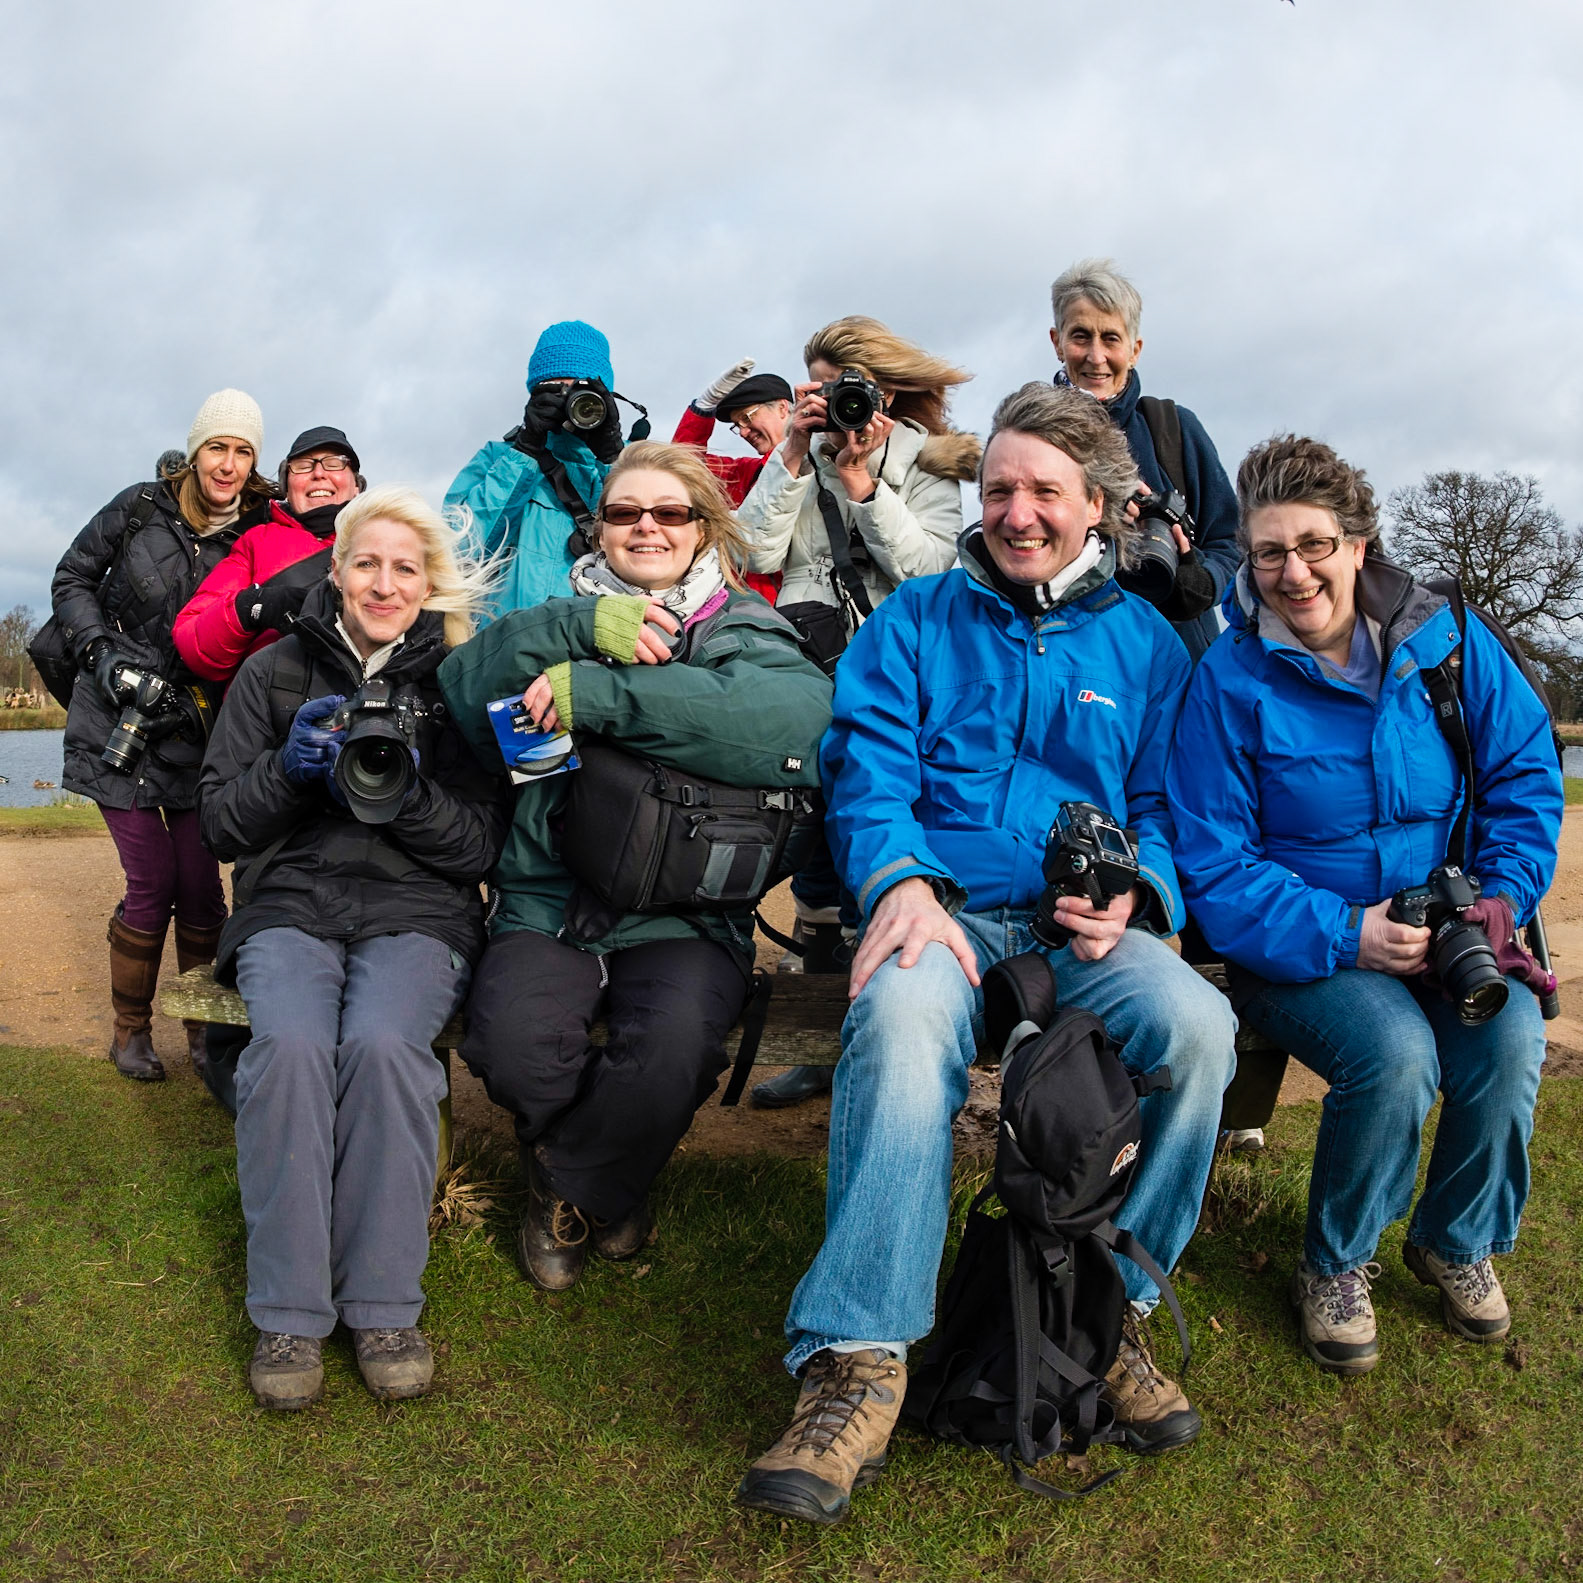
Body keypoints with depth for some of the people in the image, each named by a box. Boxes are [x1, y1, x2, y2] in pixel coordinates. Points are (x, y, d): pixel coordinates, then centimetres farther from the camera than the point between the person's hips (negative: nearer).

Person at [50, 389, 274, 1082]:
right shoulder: (141, 507, -3)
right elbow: (71, 579, 7)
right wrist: (104, 652, -6)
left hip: (193, 728, 1)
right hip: (118, 723, -1)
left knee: (201, 882, -2)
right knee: (151, 882, -5)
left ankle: (205, 1024, 16)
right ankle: (130, 1027, 14)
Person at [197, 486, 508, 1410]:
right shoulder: (275, 672, 13)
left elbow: (482, 848, 3)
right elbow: (221, 824, 9)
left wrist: (403, 791, -15)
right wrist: (288, 766, -10)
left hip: (417, 913, -1)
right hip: (290, 908, 1)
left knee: (383, 1042, -33)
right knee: (289, 1042, -31)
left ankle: (384, 1303, -20)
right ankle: (289, 1313, -20)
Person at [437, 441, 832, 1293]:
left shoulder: (744, 631, 7)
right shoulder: (567, 621, 17)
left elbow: (799, 718, -18)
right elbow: (461, 693, -1)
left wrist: (599, 694, -21)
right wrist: (577, 627, -15)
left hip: (685, 912, -2)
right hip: (547, 902, 2)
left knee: (672, 1048, -30)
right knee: (514, 1042, -26)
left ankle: (570, 1191, 5)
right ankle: (610, 1189, 9)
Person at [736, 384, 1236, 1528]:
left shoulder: (1147, 645, 18)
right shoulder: (916, 621, 14)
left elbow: (1171, 808, 13)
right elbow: (866, 771, 3)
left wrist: (1134, 894, -10)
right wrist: (903, 880, -18)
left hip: (1083, 924, 2)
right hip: (942, 906, -1)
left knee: (1197, 1026, -30)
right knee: (904, 1014, -37)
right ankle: (858, 1362, -32)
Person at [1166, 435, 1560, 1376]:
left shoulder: (1446, 640, 1)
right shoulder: (1231, 679, -9)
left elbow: (1526, 773, 7)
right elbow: (1214, 866, -11)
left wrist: (1501, 897, -9)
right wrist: (1342, 936, -22)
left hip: (1444, 930, 3)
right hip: (1299, 943, -3)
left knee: (1510, 1036, -25)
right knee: (1395, 1051, -31)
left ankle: (1459, 1240, 8)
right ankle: (1337, 1263, 0)